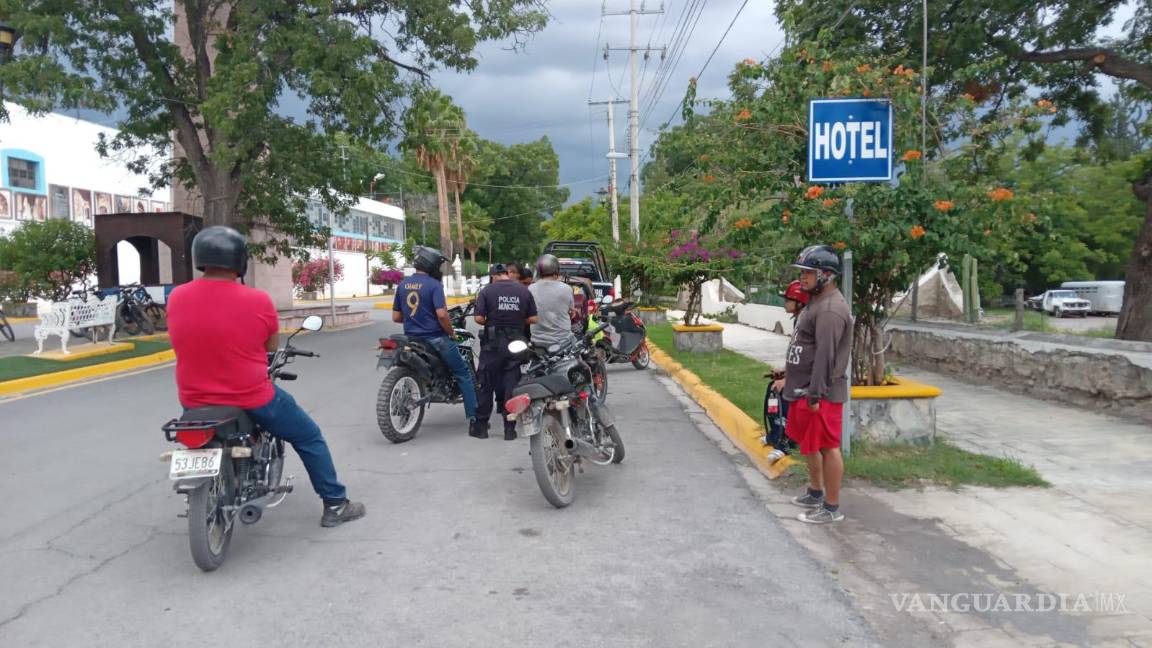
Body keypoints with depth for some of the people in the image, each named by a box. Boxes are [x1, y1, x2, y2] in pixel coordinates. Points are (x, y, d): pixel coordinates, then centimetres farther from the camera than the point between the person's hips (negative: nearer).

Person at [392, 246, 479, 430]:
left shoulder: (402, 285, 7)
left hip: (411, 339, 6)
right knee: (463, 373, 6)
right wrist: (451, 332, -7)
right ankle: (473, 418, 3)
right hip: (435, 339, -6)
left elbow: (396, 317, 9)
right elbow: (441, 314, -22)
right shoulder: (434, 285, -12)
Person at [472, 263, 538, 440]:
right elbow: (533, 319, 0)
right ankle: (510, 428, 8)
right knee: (512, 385, 6)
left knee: (487, 385, 7)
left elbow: (478, 318, -11)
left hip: (493, 343, -2)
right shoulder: (524, 291, 2)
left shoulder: (487, 290, -5)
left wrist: (490, 323, 9)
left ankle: (481, 426, 13)